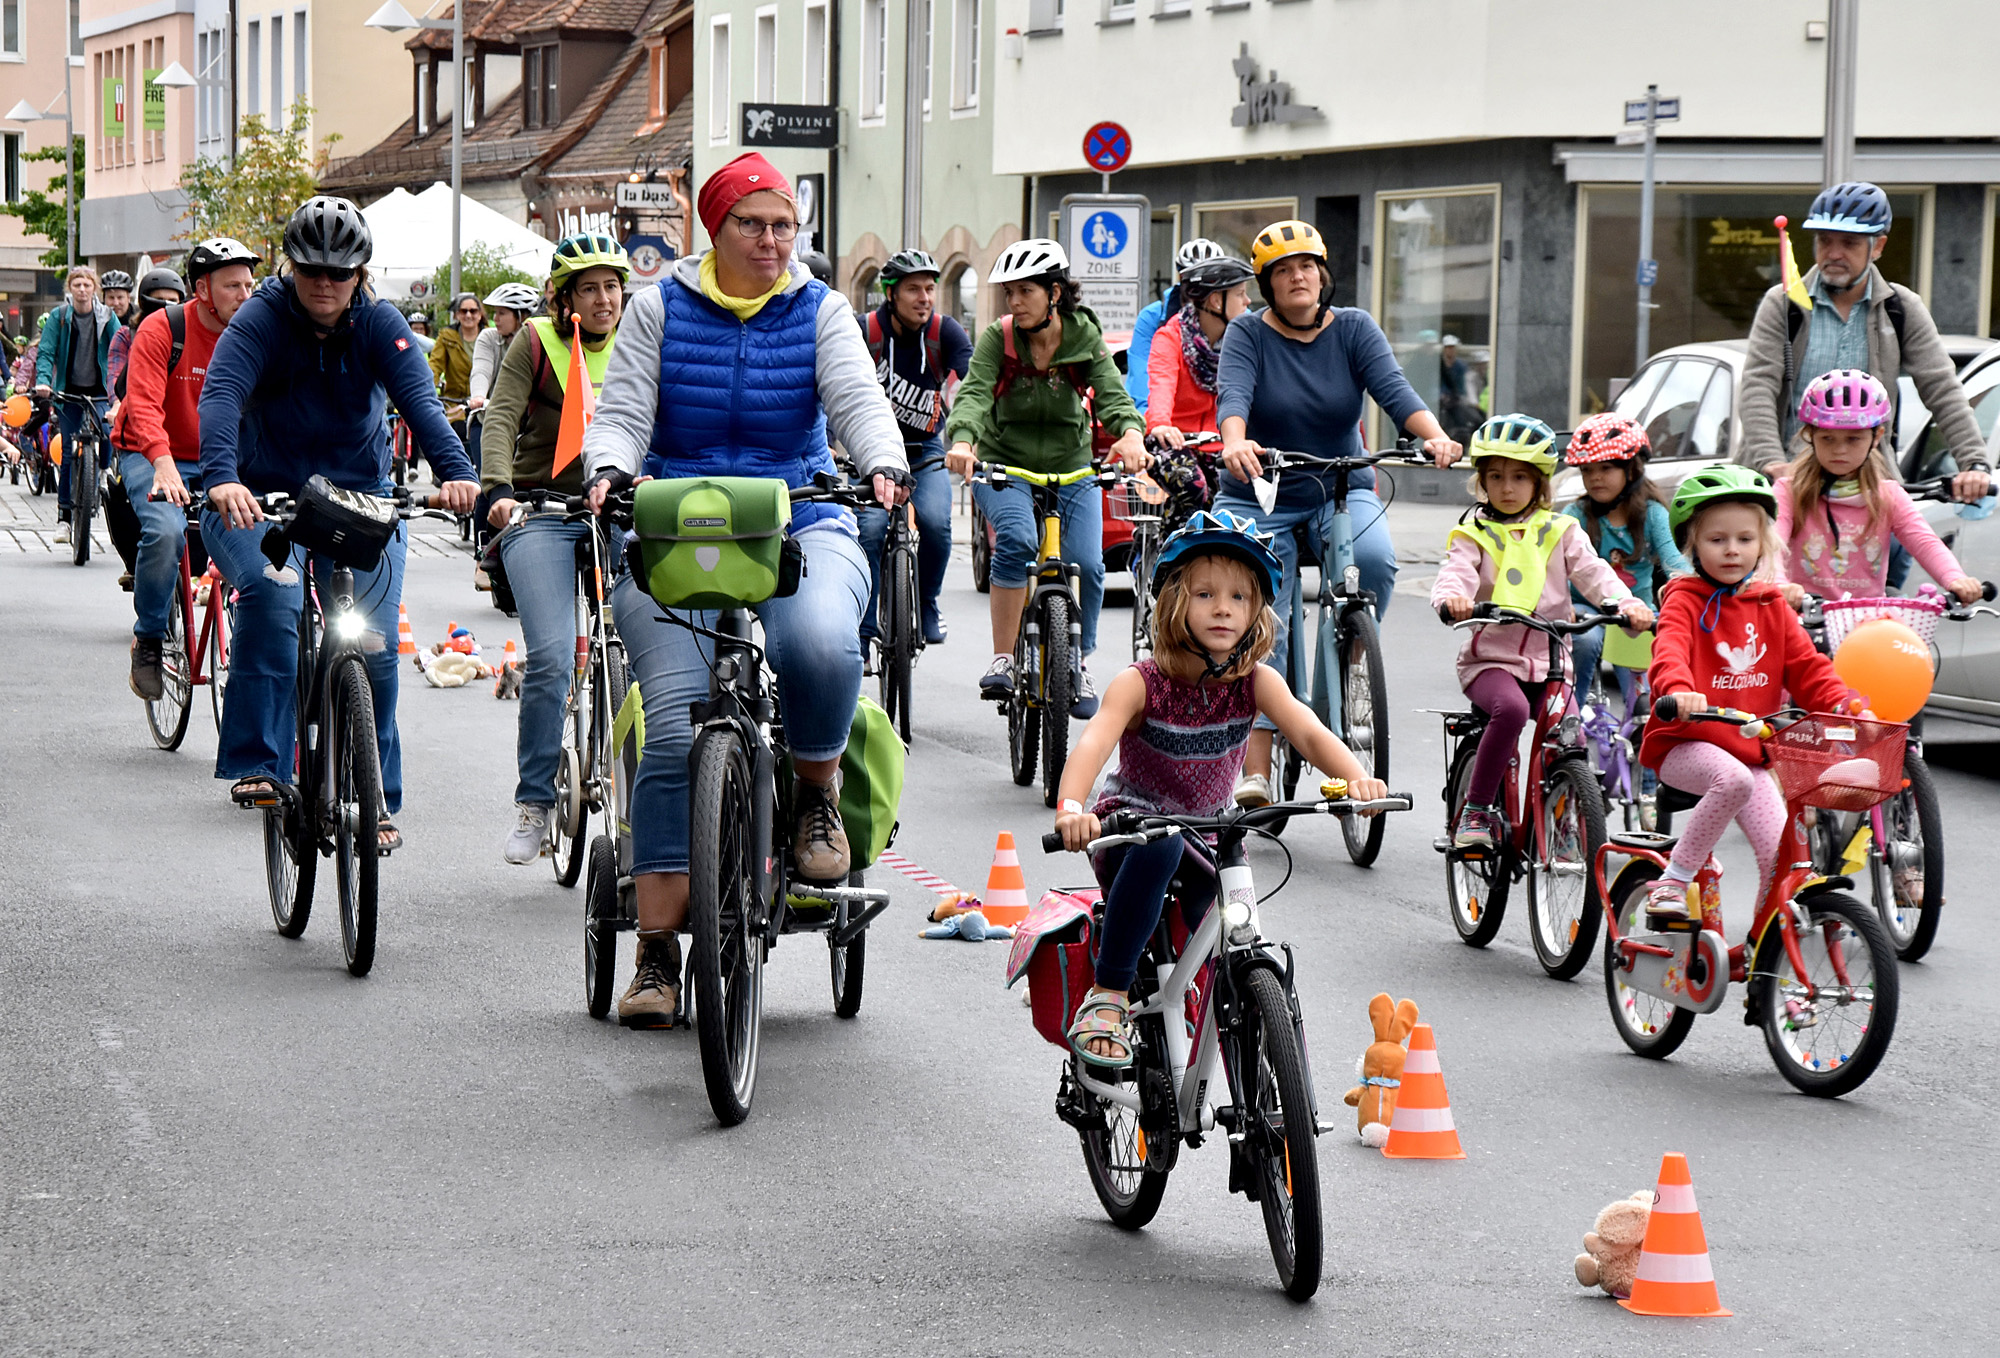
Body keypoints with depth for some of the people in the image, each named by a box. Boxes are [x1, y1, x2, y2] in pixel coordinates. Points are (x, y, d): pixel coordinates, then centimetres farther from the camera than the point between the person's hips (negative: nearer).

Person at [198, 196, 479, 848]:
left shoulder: (379, 325, -7)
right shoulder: (260, 319, -14)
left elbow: (419, 398, -22)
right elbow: (221, 395, -29)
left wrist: (456, 472, -41)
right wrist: (221, 478, -49)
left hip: (361, 497, 2)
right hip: (267, 497, -2)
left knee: (374, 644, -9)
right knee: (274, 597, -30)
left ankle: (375, 800, 4)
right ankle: (257, 764, -23)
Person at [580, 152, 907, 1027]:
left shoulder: (819, 311, 9)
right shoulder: (661, 307, 8)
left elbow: (858, 400, -4)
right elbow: (623, 411, 3)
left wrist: (883, 467, -25)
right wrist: (609, 471, -20)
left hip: (800, 528, 0)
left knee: (822, 646, -35)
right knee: (674, 727, -17)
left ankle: (817, 793, -2)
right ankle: (657, 949, -12)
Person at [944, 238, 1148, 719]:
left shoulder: (1084, 336, -7)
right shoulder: (998, 337, -10)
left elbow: (1111, 392, -20)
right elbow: (975, 392, -24)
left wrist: (1130, 432, -43)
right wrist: (962, 440, -46)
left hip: (1071, 469, 2)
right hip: (1004, 466, -2)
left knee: (1086, 565, -15)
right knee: (1016, 539, -31)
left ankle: (1078, 664, 10)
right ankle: (1002, 659, -22)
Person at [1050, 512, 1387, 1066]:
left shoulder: (1255, 682, -9)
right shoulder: (1141, 683, -18)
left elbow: (1310, 733, -24)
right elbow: (1094, 742, -34)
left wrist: (1357, 778, -46)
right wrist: (1071, 808, -55)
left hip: (1208, 842, 4)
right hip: (1132, 831, -4)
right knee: (1159, 845, -39)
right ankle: (1109, 997, -30)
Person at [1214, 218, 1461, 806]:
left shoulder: (1354, 328, -1)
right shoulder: (1248, 333, -5)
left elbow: (1394, 390, -14)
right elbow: (1232, 394, -22)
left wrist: (1436, 436, -34)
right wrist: (1235, 443, -45)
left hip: (1342, 492, 1)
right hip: (1260, 499, -1)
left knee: (1375, 560, -30)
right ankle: (1255, 768, -7)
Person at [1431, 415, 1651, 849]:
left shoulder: (1560, 532, 12)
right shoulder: (1474, 535, 6)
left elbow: (1592, 572, 0)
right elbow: (1455, 573, -11)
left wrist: (1625, 603, -20)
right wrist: (1451, 598, -36)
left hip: (1547, 662, 3)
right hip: (1490, 658, -3)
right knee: (1511, 708, -34)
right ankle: (1477, 809, -21)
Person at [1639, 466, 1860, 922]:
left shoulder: (1770, 607, 13)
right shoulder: (1685, 599, -4)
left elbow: (1807, 669, 12)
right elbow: (1669, 650, -24)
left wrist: (1847, 705, -8)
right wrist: (1680, 692, -47)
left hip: (1751, 749, 5)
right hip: (1684, 746, -5)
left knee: (1781, 854, -11)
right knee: (1733, 779, -37)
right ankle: (1672, 882, -23)